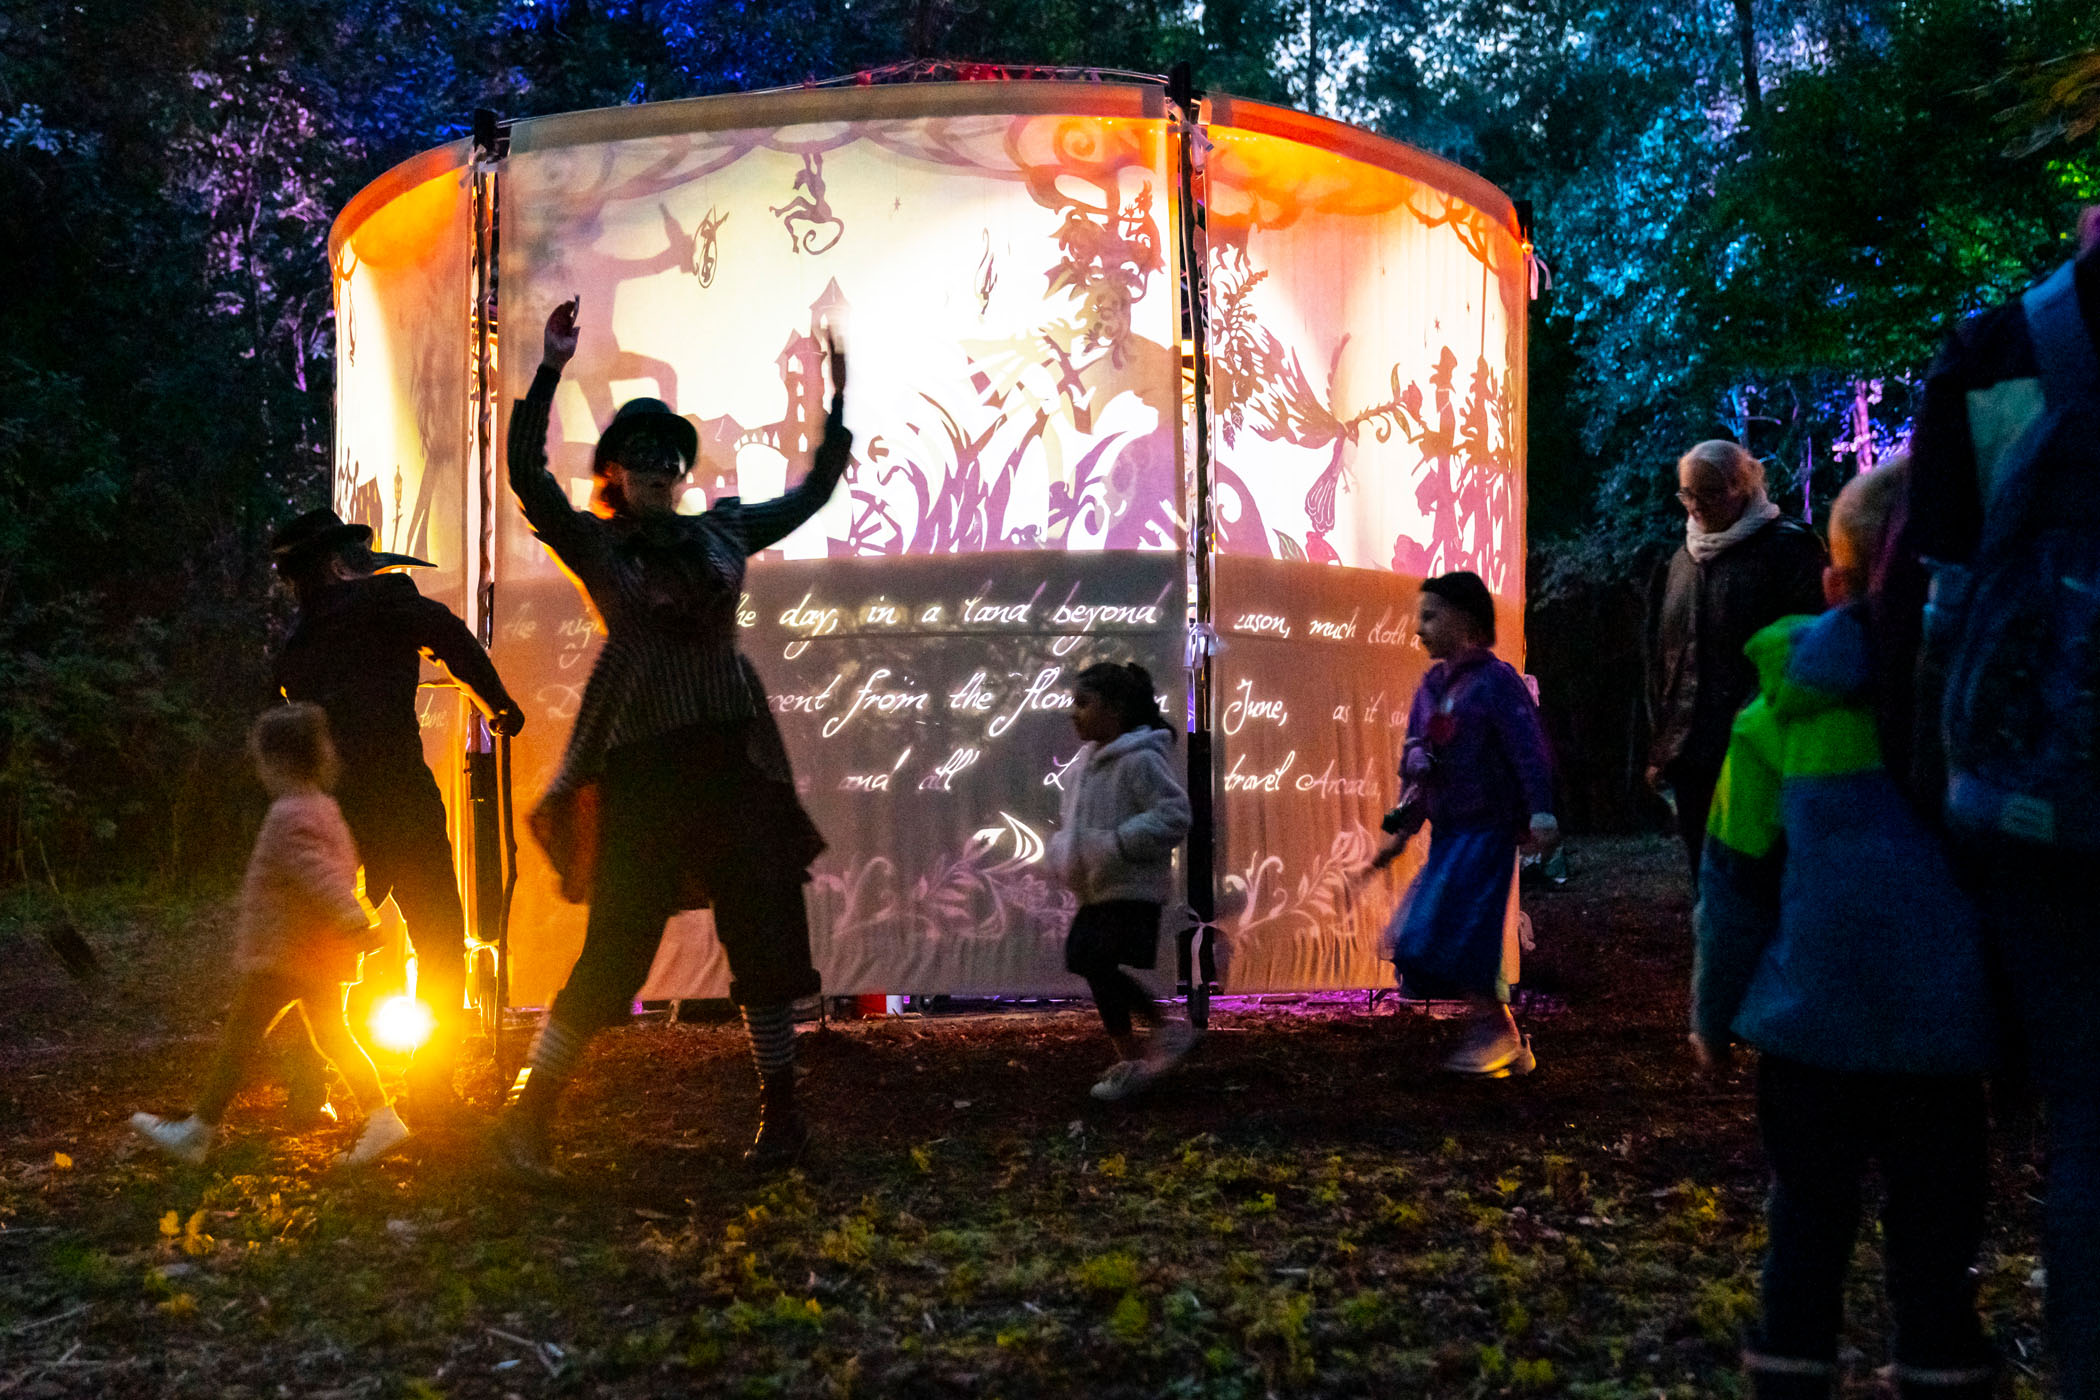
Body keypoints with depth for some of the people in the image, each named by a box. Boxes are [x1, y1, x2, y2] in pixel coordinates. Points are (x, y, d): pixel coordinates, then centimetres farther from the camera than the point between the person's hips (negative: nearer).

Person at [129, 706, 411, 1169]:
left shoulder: (288, 816, -18)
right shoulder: (322, 808, 12)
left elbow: (320, 874, -29)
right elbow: (343, 868, 22)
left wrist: (354, 922, -38)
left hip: (282, 957, -9)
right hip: (321, 955, 9)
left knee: (238, 1040, 2)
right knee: (333, 1038, 14)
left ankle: (196, 1132, 11)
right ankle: (383, 1119, 8)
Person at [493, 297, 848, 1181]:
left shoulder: (721, 531, 14)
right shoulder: (592, 542, 4)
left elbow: (810, 494, 25)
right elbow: (526, 474, -11)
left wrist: (838, 403, 21)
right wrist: (550, 372, -16)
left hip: (733, 752, 4)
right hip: (641, 761, -4)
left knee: (764, 932, 5)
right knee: (616, 947, -5)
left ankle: (780, 1110, 18)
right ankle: (528, 1116, 7)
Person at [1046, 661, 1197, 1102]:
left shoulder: (1140, 760, -18)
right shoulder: (1083, 762, 9)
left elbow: (1174, 816, -23)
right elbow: (1071, 817, 23)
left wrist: (1117, 843, -27)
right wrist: (1061, 850, 5)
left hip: (1134, 889, -10)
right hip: (1096, 889, 10)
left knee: (1098, 963, -10)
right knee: (1081, 958, 12)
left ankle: (1129, 1060, 7)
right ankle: (1164, 1025, 25)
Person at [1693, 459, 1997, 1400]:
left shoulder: (1783, 706, -1)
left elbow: (1736, 883, 3)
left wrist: (1713, 1012, 13)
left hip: (1809, 1020, 1)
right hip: (1941, 1029, -1)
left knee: (1807, 1222, 15)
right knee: (1935, 1247, 10)